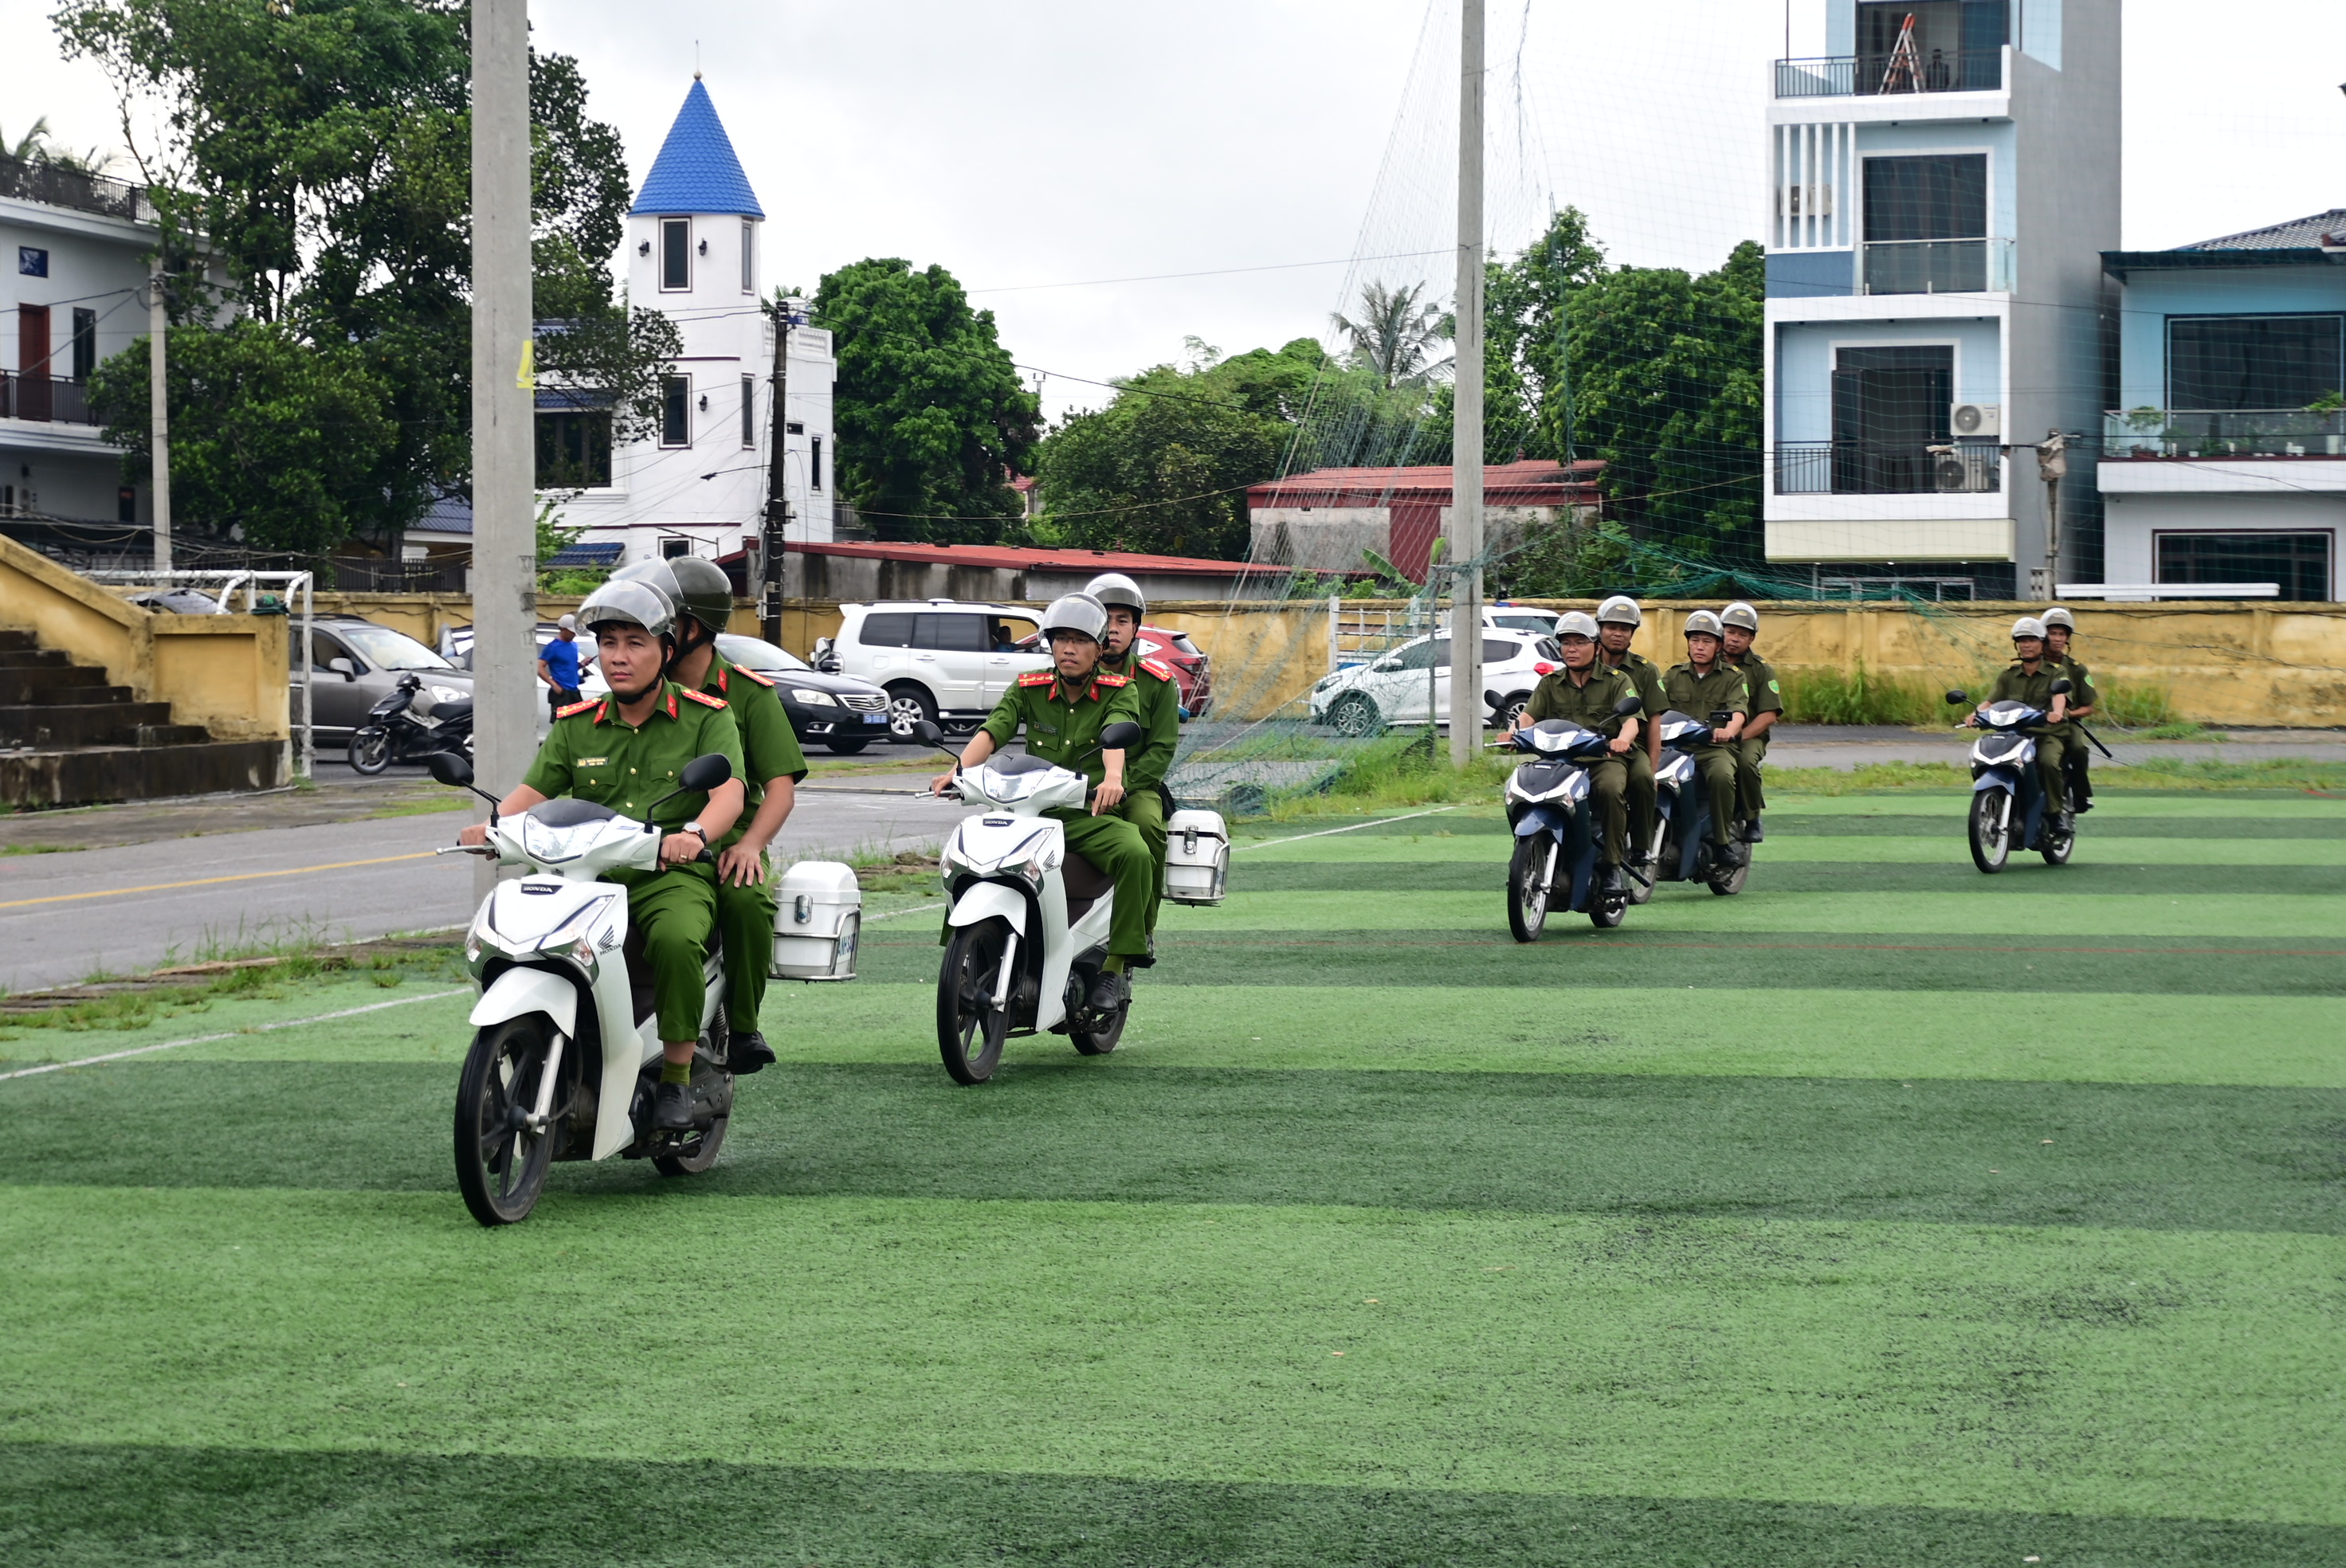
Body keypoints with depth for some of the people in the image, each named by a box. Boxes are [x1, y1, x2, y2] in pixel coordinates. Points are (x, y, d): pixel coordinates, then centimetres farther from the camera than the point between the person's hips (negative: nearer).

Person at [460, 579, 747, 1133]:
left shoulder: (706, 717, 4)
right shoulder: (576, 726, 16)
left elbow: (728, 794, -11)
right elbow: (533, 791, 8)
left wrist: (694, 833, -33)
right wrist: (491, 826, -15)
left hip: (674, 877, -4)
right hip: (590, 875, 4)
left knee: (676, 940, -36)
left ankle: (677, 1077, -21)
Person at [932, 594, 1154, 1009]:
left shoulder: (1119, 691, 3)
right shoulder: (1029, 688, 10)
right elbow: (993, 730, -4)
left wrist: (1112, 777, -41)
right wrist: (958, 770, -25)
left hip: (1092, 815, -3)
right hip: (1032, 811, 3)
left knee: (1135, 854, -33)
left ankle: (1117, 966, -25)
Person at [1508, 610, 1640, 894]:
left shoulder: (1616, 681, 9)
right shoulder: (1550, 683, 19)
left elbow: (1631, 719, -6)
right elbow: (1530, 715, 5)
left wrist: (1623, 738, -30)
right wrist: (1517, 730, -19)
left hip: (1604, 757, -3)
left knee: (1609, 788, -36)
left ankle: (1612, 867, -27)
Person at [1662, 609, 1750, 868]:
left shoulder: (1733, 677, 11)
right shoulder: (1674, 676, 20)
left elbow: (1739, 710, -7)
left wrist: (1729, 730, -30)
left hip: (1715, 747, -2)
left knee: (1722, 776, -36)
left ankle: (1721, 840, -20)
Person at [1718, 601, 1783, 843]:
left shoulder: (1761, 669, 8)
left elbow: (1769, 714, -2)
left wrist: (1740, 736, -15)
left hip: (1750, 736, -1)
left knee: (1746, 760, -36)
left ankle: (1752, 819, -16)